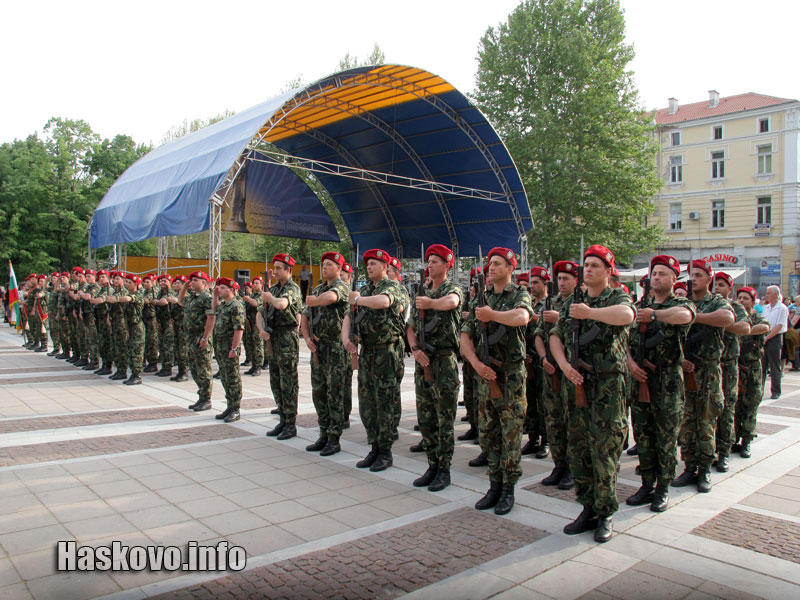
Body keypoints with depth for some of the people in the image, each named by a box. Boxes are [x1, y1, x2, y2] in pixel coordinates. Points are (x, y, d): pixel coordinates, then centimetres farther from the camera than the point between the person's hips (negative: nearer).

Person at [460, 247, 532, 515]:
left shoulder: (520, 294, -3)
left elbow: (522, 317, -28)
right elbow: (465, 335, 7)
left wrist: (491, 315, -15)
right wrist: (475, 362, -8)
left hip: (511, 375, -5)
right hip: (485, 373, 5)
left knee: (511, 433, 2)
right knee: (487, 432, 10)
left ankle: (508, 489, 14)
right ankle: (494, 485, 23)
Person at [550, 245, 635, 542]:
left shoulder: (617, 297, 0)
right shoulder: (571, 302, 15)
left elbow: (626, 315, -25)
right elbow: (555, 336, 12)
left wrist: (591, 312, -33)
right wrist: (563, 364, -5)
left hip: (608, 384, -5)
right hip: (577, 382, 5)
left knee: (604, 449, -3)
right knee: (577, 448, 7)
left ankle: (606, 514, 11)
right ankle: (588, 509, 21)